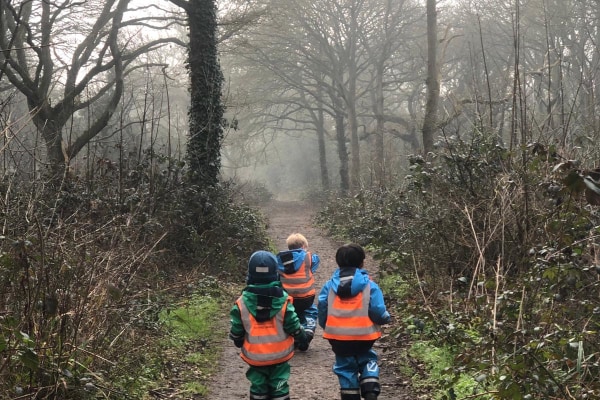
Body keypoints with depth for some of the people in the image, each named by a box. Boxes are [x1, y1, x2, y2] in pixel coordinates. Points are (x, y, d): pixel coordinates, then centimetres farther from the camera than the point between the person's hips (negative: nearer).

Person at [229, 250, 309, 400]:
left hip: (255, 356, 1)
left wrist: (238, 341, 17)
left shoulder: (242, 302, -13)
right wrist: (302, 337, 12)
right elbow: (293, 326, -9)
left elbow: (236, 330, -5)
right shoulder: (283, 300, -15)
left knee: (258, 387, 16)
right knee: (279, 387, 13)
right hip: (279, 354, 0)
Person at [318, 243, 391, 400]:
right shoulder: (369, 285, -8)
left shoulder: (330, 286, 0)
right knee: (367, 360, 22)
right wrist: (386, 318, 12)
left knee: (346, 367, 17)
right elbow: (378, 313, -11)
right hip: (363, 336, -1)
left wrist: (326, 327, 21)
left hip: (337, 337, 1)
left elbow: (322, 311, 2)